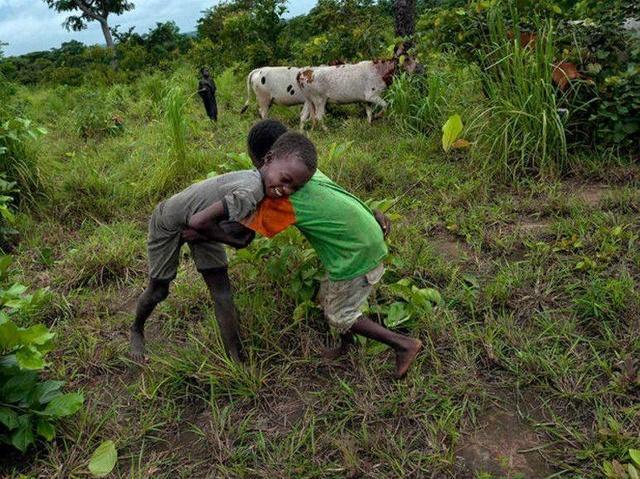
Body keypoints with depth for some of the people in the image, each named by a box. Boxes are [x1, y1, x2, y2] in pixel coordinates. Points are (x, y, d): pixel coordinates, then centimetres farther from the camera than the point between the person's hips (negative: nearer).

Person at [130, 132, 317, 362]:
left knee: (221, 291, 0)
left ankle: (236, 359, 8)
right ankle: (136, 330, 44)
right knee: (158, 290, 12)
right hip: (169, 222, -6)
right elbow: (199, 221, -38)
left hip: (200, 225, 7)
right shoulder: (249, 192, -41)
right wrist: (236, 241, -23)